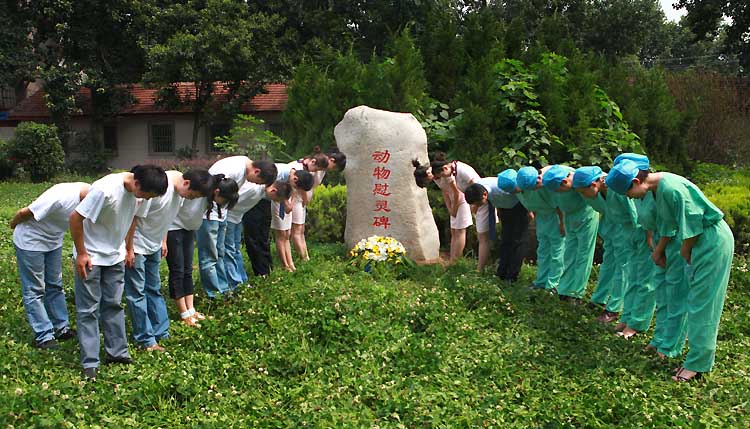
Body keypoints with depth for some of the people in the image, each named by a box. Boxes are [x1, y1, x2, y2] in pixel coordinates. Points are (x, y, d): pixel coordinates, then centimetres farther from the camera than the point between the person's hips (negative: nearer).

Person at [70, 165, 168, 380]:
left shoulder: (137, 191, -10)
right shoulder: (104, 190, -31)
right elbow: (75, 218, -24)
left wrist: (128, 248, 12)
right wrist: (81, 253, -18)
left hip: (115, 256, 6)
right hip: (91, 257, -6)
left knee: (113, 304, 12)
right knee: (89, 310, 1)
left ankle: (116, 352, 22)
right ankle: (90, 363, 8)